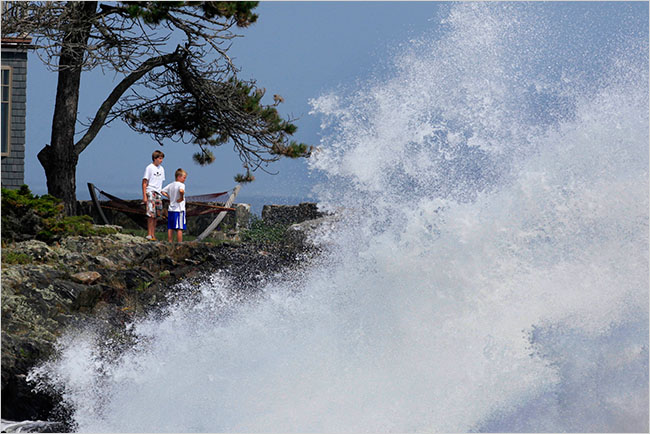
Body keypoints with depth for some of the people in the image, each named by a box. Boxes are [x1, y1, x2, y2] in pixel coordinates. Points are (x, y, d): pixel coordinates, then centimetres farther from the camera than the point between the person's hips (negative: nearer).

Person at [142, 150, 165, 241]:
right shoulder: (149, 168, -6)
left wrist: (160, 194, 15)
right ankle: (149, 234, -11)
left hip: (158, 194, 7)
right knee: (151, 214, -12)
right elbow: (144, 183, -7)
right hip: (150, 192, -7)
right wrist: (144, 196, -13)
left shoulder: (161, 169, 13)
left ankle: (153, 234, 10)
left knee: (156, 215, 6)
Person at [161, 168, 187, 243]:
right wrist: (181, 198, -18)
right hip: (179, 210, -7)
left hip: (171, 209, 7)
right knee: (180, 228, -4)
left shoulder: (171, 185, 12)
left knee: (170, 228, 8)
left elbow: (163, 191, 15)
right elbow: (181, 190, -33)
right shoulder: (181, 185, -11)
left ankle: (170, 242, 10)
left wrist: (169, 197, 12)